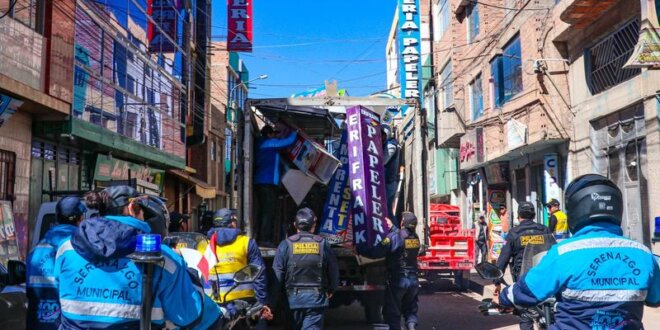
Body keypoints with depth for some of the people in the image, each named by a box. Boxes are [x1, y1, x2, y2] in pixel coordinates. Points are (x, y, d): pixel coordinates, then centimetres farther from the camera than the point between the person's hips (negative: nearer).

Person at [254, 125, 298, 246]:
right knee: (268, 211, -9)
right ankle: (265, 239, -13)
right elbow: (289, 141, -1)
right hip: (269, 182, -8)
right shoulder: (271, 143, -4)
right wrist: (295, 132, 18)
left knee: (262, 211, 9)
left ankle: (261, 238, 10)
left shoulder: (259, 144, 17)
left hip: (258, 182, 9)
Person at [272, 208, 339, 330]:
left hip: (293, 298, 0)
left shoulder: (286, 244, -4)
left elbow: (277, 273, -7)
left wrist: (278, 293, 6)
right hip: (316, 299, 0)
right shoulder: (322, 244, 0)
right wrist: (330, 291, 21)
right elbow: (334, 271, 5)